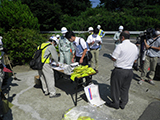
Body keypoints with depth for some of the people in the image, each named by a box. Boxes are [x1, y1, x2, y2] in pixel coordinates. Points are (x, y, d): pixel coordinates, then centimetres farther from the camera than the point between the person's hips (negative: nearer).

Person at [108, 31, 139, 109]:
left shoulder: (120, 46, -17)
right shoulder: (135, 47, 4)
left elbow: (113, 59, -16)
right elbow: (135, 59, 13)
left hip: (119, 70, -6)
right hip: (129, 70, 7)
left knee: (116, 88, 12)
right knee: (125, 88, 19)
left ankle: (115, 103, 27)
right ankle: (123, 104, 34)